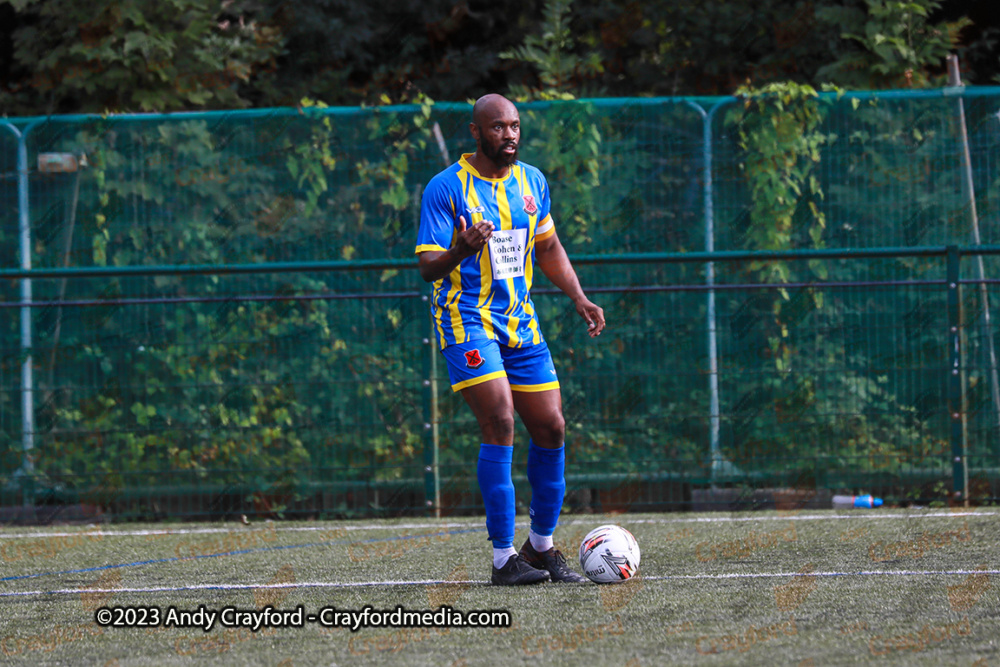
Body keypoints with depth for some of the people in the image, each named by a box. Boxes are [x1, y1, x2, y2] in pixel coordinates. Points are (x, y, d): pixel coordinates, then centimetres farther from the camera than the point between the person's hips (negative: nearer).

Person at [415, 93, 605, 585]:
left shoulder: (531, 182, 9)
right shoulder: (446, 188, -10)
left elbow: (548, 248, 22)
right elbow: (428, 268, -14)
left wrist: (579, 299, 11)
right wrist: (462, 250, -35)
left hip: (520, 321, 6)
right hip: (466, 319, -6)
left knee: (550, 428, 3)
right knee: (499, 422, -20)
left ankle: (541, 547, 20)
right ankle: (503, 559, -17)